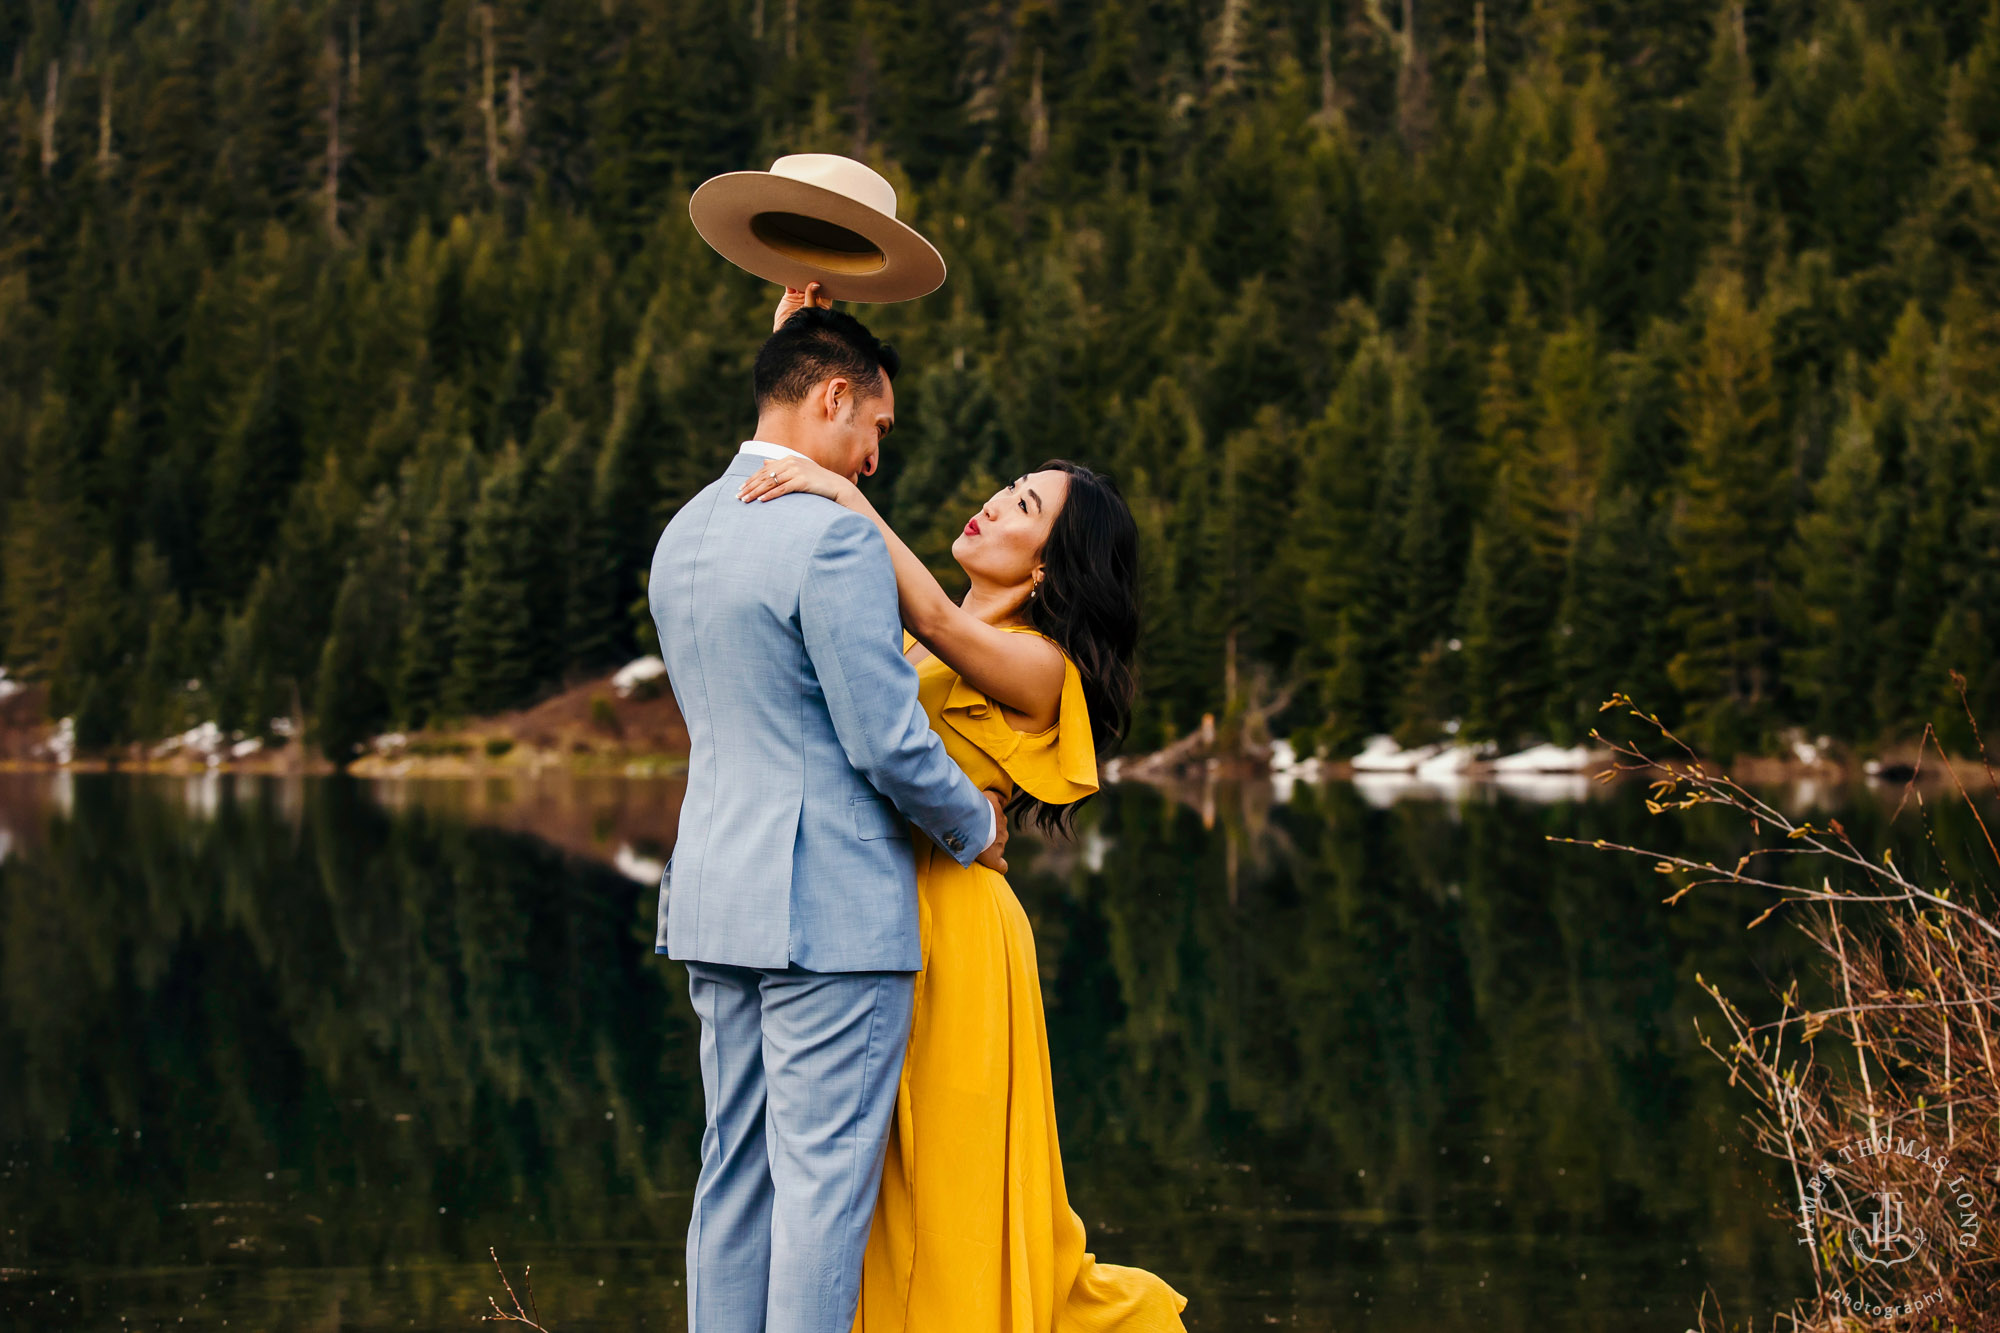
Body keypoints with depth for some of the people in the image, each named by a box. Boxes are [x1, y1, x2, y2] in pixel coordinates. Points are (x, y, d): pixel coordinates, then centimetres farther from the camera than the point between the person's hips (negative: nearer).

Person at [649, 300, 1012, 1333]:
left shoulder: (683, 535, 12)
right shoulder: (832, 536, -15)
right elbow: (887, 740, -15)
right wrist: (973, 828, 1)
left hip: (716, 898, 9)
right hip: (831, 908, -8)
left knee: (736, 1172, 11)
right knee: (824, 1179, -5)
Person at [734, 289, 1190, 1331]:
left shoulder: (1039, 667, -6)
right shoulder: (903, 631, 14)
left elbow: (939, 624, -27)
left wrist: (845, 496, -31)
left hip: (954, 931, -7)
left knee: (957, 1194, -1)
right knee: (878, 1201, 10)